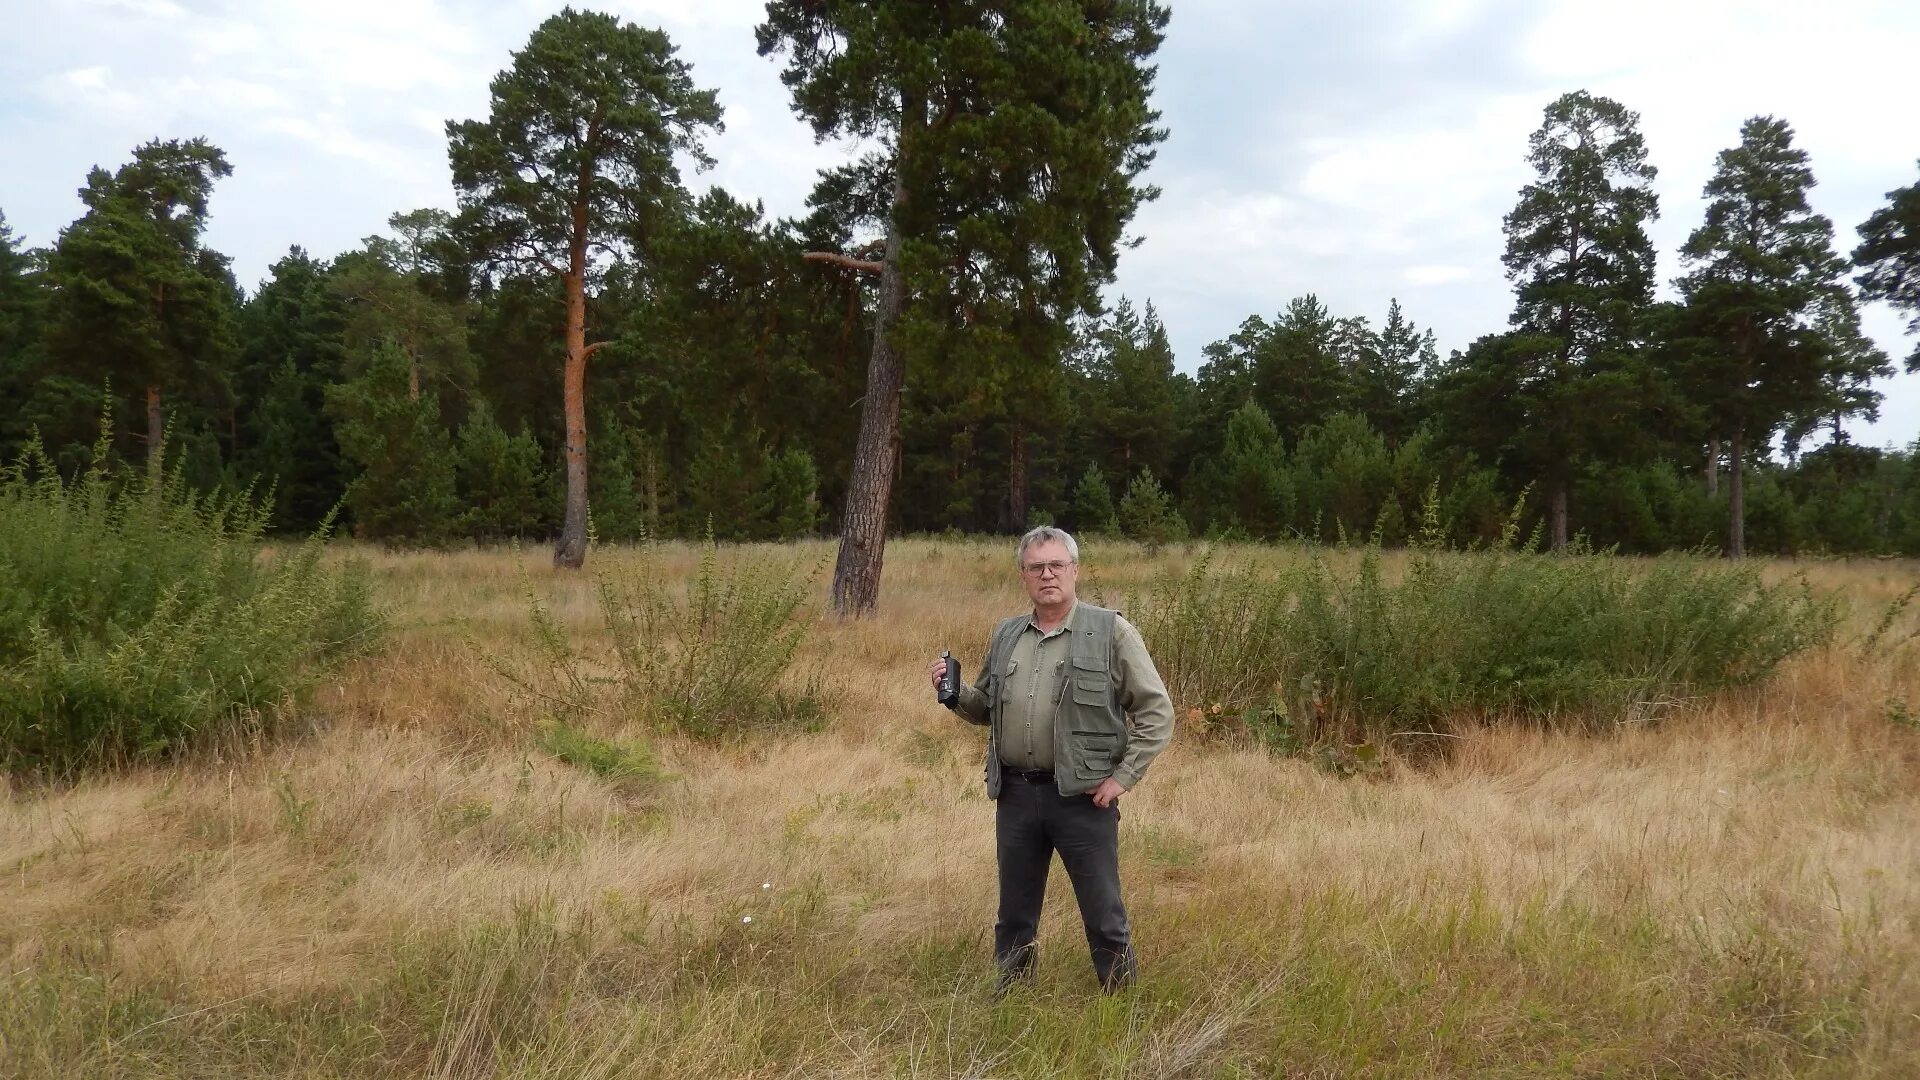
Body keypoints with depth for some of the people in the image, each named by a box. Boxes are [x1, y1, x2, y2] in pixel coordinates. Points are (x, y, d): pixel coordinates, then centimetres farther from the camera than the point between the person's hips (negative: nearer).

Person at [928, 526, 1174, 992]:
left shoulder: (1111, 632, -5)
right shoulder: (1005, 636, 10)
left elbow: (1157, 712, -4)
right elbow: (985, 709, 20)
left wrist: (1122, 777, -9)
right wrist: (954, 692, -1)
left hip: (1082, 796, -4)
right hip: (1015, 793, 5)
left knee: (1104, 917, 5)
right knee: (1014, 915, 17)